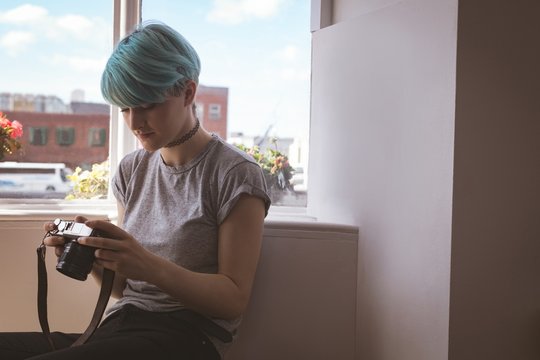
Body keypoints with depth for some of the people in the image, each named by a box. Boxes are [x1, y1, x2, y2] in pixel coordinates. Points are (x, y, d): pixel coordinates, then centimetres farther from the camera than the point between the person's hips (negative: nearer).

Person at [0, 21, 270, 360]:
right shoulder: (132, 169, 15)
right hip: (118, 328, 6)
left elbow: (234, 299, -7)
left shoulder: (236, 174, -4)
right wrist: (94, 259, -5)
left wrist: (151, 267, -22)